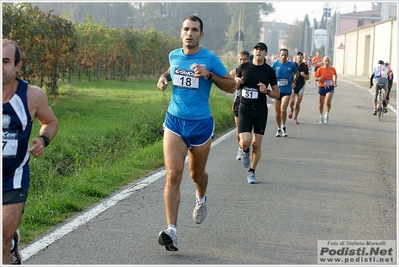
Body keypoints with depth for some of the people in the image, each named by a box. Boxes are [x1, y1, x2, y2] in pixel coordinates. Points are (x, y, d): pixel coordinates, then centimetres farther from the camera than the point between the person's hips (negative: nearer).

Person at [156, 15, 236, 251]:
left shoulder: (210, 59, -7)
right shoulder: (174, 56, 5)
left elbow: (232, 86, -4)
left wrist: (209, 74, -19)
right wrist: (164, 77, 7)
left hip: (201, 124, -2)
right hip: (174, 121, 2)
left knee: (196, 175, 16)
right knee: (173, 175, -13)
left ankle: (201, 199, 54)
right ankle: (172, 231, -16)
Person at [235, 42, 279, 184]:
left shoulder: (269, 71, 0)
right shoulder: (243, 67, 1)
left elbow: (277, 94, 5)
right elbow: (233, 85, 13)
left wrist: (267, 91, -16)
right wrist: (237, 83, -10)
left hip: (261, 111, 1)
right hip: (244, 109, 0)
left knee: (256, 144, 2)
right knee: (245, 142, -17)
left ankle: (251, 172, 19)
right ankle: (245, 152, 20)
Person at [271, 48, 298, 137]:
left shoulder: (292, 65, 0)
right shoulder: (275, 64, 0)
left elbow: (296, 74, 19)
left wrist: (293, 82, 7)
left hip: (287, 91, -2)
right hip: (277, 90, 2)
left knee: (283, 109, -17)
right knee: (277, 111, 6)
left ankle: (284, 127, 4)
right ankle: (279, 129, 23)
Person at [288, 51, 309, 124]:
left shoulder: (305, 66, 6)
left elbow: (307, 77, 11)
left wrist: (304, 75, -10)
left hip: (301, 86, 2)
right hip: (293, 85, -2)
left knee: (298, 103, 0)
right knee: (292, 101, -16)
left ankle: (295, 118, 13)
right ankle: (291, 109, 19)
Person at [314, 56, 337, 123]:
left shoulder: (332, 69, 0)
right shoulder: (320, 69, -7)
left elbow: (335, 75, 20)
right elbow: (315, 78, -2)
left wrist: (335, 81, 9)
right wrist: (318, 79, -23)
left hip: (330, 87, 0)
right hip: (322, 87, 0)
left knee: (328, 102, -21)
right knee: (321, 103, 10)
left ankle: (327, 115, -1)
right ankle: (321, 116, 31)